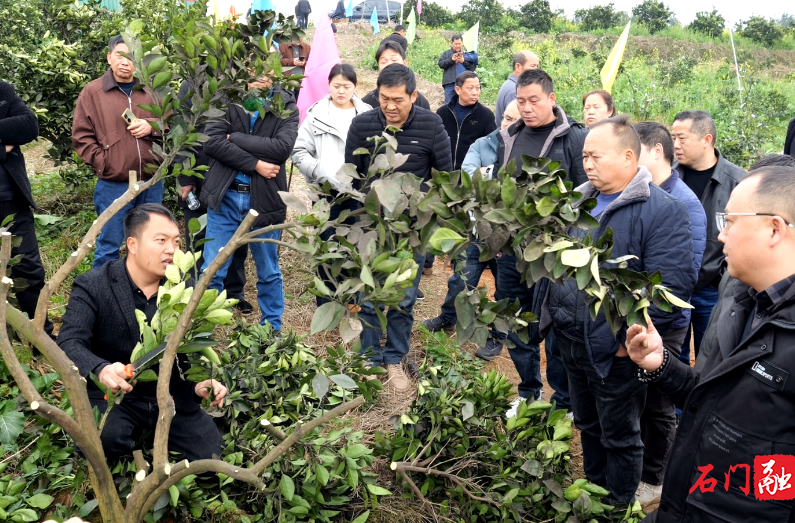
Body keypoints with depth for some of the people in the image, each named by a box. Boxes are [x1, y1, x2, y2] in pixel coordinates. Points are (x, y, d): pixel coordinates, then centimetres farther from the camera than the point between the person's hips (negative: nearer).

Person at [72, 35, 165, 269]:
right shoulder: (92, 92, 0)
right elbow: (82, 137, -1)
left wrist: (152, 127, -8)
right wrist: (103, 163, -11)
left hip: (152, 183, 3)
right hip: (113, 185, -3)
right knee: (109, 246, 5)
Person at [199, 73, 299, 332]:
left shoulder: (286, 106, -2)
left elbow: (282, 147, -18)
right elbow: (212, 141, -13)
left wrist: (235, 138, -16)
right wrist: (255, 164, -18)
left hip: (264, 199, 0)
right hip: (225, 196, 0)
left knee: (269, 272, 15)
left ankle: (272, 329, 32)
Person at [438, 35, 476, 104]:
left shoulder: (467, 54, 14)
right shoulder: (446, 53, 14)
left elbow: (473, 67, 5)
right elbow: (441, 64, 1)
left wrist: (464, 61, -9)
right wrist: (451, 60, -11)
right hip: (450, 83, 0)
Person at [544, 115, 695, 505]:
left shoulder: (663, 210, -17)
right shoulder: (580, 201, 7)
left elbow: (672, 285, -23)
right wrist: (552, 311, 8)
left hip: (614, 352, -7)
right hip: (570, 341, 7)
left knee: (619, 437, 12)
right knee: (588, 426, 24)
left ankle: (618, 507, 32)